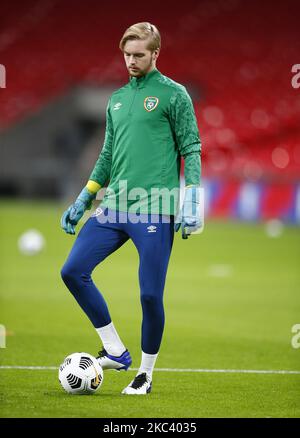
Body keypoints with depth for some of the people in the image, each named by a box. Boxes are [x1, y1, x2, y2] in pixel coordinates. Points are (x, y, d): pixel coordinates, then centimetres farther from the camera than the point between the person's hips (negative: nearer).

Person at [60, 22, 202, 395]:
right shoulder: (117, 100, 18)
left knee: (150, 294, -6)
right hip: (113, 207, 6)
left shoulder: (173, 94, 0)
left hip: (154, 210, -6)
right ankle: (115, 351, 7)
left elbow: (191, 150, -2)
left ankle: (146, 373, 12)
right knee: (73, 271, -4)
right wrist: (81, 203, 23)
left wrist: (191, 204, -12)